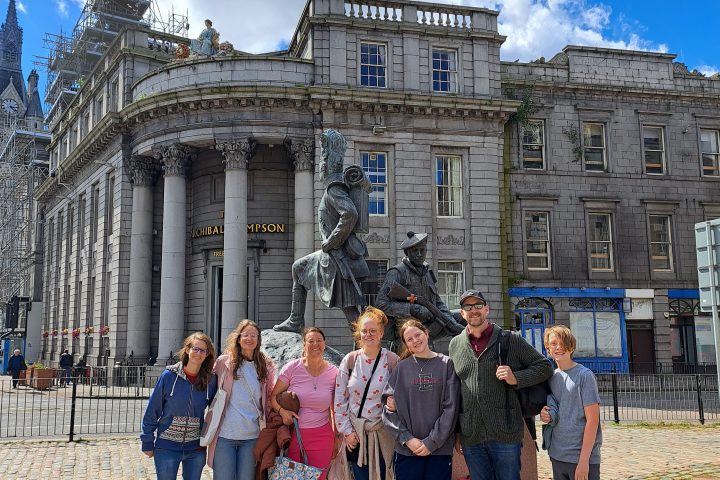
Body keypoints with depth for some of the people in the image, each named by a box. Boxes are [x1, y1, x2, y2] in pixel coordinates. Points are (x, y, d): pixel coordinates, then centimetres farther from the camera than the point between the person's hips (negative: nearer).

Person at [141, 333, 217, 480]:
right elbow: (152, 410, -5)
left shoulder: (210, 380, -4)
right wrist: (147, 443, -4)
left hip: (196, 449, 2)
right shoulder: (169, 375, -10)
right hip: (167, 447, -2)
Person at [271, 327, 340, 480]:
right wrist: (282, 411, -18)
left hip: (321, 435, 1)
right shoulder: (292, 368, -5)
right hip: (292, 434, -1)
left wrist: (337, 438, 10)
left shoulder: (334, 372, 0)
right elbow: (274, 395, 1)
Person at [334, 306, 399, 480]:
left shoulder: (392, 360, -6)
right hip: (355, 433, 2)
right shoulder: (350, 360, -1)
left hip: (381, 431, -1)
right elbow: (340, 399, 1)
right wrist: (346, 430, -2)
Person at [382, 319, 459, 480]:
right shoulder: (401, 368, 4)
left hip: (440, 449, -1)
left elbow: (450, 408, -4)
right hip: (406, 450, 1)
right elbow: (389, 409, 1)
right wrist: (407, 438, -11)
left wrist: (432, 442, -9)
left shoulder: (446, 364, 1)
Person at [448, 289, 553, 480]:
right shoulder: (455, 345, 10)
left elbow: (545, 366, 5)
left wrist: (516, 379, -12)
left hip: (505, 435, -3)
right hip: (470, 437, 3)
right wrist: (457, 432, 13)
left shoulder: (512, 340, 1)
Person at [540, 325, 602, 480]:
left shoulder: (584, 375, -9)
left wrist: (583, 460, -16)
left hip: (582, 457, -6)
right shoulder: (551, 377, 9)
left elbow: (592, 419, -12)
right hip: (557, 456, 6)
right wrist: (545, 415, -3)